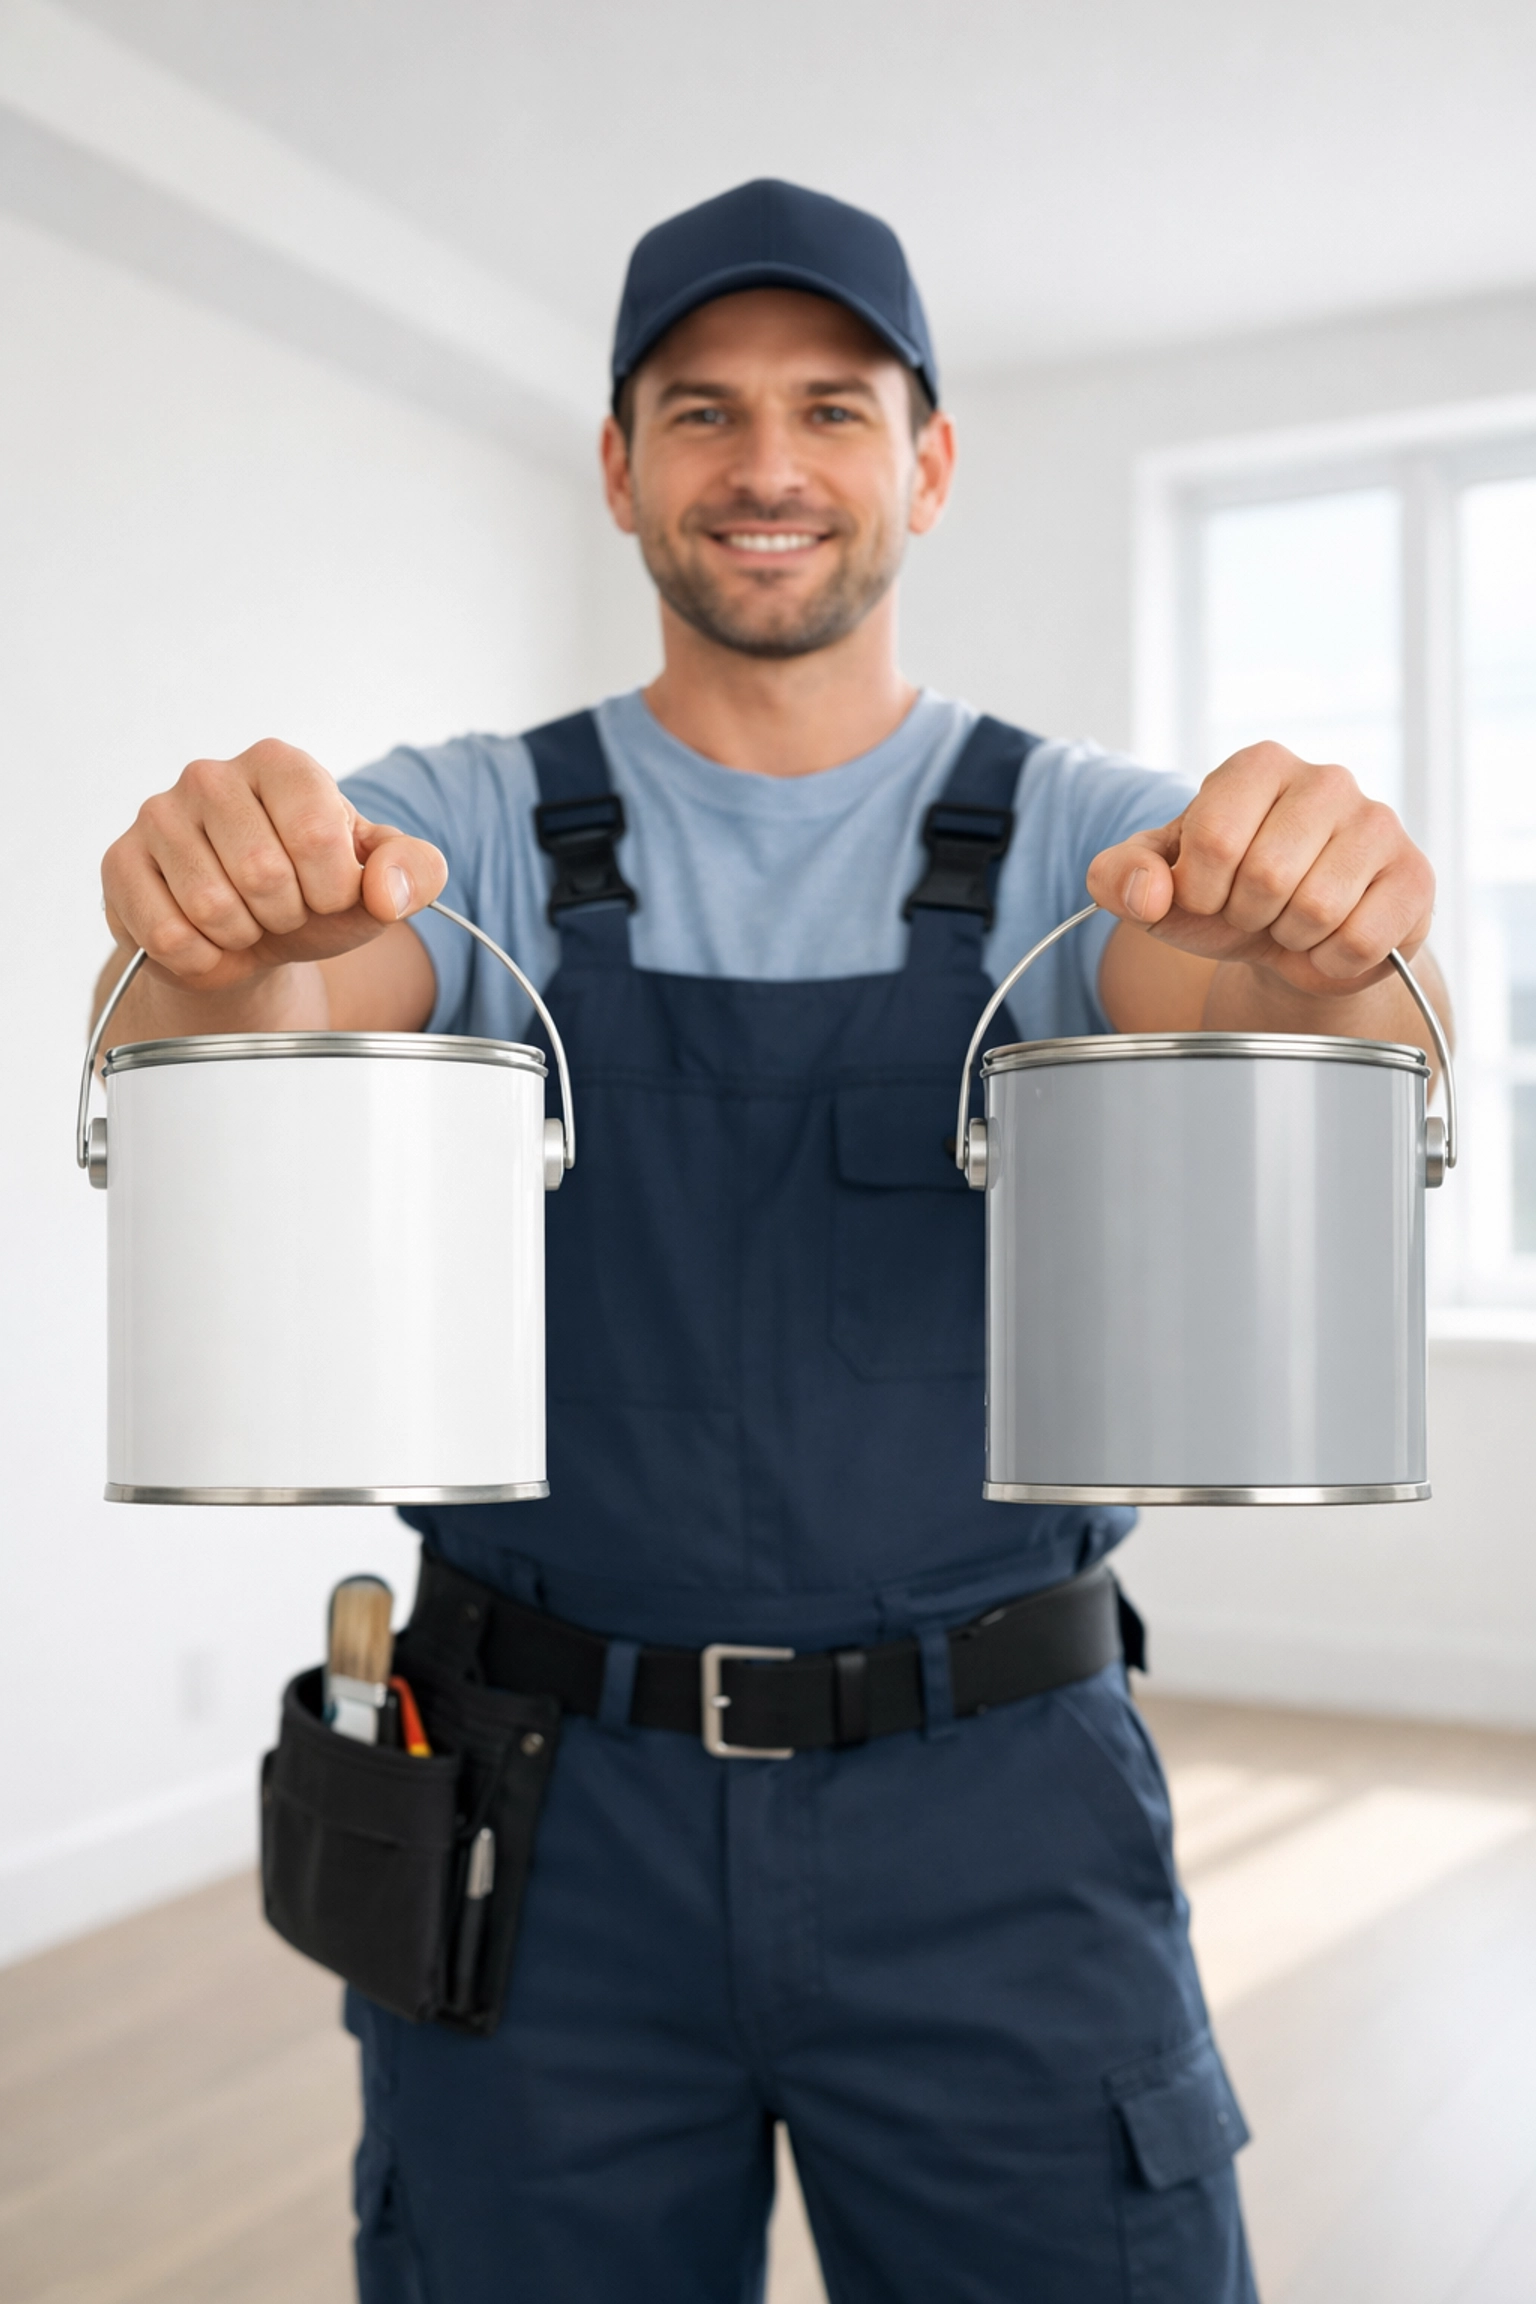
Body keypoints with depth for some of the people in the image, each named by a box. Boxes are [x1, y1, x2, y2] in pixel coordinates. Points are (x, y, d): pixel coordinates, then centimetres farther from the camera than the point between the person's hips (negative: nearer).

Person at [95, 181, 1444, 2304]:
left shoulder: (1085, 838, 2)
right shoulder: (471, 830, 2)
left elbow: (1239, 1009, -17)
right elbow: (277, 1009, -16)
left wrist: (1317, 952, -41)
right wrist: (221, 944, -40)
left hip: (998, 1822, 0)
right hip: (547, 1817, 1)